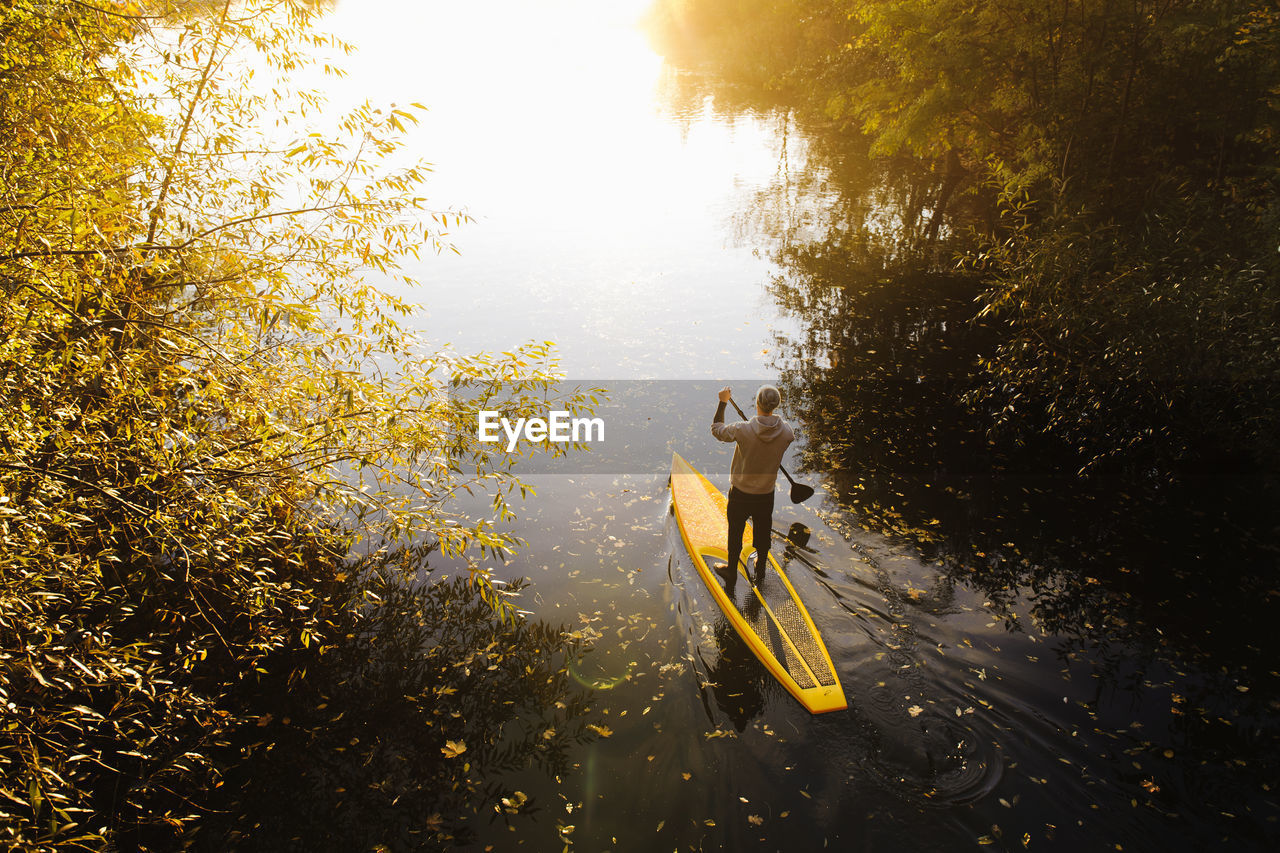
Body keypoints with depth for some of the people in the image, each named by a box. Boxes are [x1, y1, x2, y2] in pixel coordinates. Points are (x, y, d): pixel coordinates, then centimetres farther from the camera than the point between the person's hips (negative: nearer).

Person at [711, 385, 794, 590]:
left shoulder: (742, 429, -25)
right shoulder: (786, 431, -17)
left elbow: (716, 429, -7)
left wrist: (723, 402, 2)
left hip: (740, 494, -2)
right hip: (766, 494, 2)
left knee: (735, 537, 16)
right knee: (762, 535, 24)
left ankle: (731, 577, 31)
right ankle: (760, 572, 43)